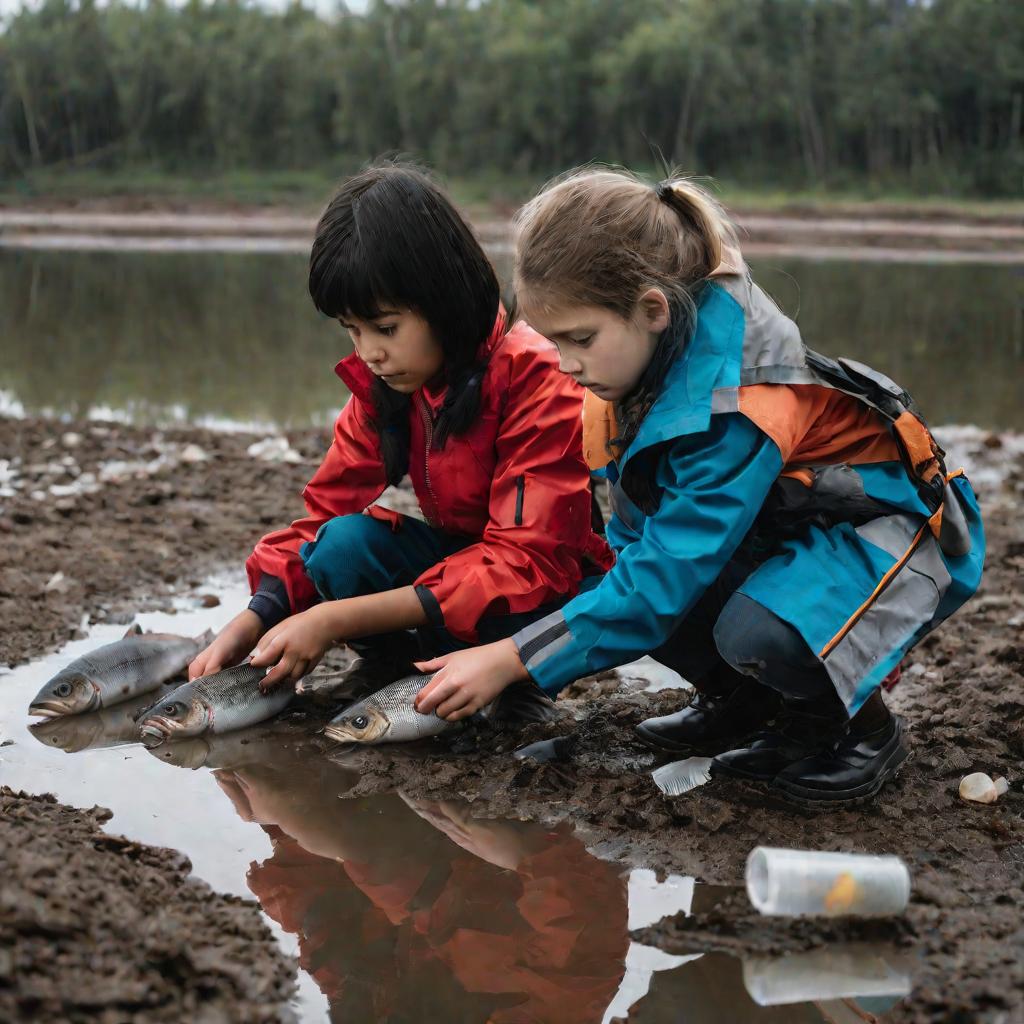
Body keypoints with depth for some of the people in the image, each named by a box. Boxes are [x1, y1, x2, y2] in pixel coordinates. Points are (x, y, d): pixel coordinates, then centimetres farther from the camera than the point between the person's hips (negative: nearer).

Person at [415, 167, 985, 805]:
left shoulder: (734, 407, -34)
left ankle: (860, 726, -5)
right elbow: (647, 535, 3)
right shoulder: (654, 351, -10)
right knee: (622, 582, -14)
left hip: (880, 528, -8)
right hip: (774, 531, 8)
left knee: (759, 630, -36)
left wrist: (509, 661, -28)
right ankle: (744, 703, 10)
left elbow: (666, 574, -32)